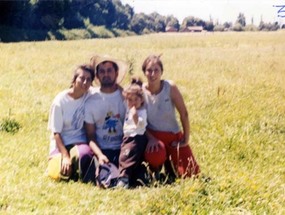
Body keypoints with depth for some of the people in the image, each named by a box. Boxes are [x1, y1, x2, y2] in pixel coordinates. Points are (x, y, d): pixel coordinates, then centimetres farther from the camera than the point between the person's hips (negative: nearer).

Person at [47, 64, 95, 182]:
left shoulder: (91, 96, -5)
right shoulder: (60, 101, -10)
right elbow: (56, 132, -9)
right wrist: (65, 156, -18)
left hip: (80, 142, 1)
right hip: (62, 143, 0)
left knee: (84, 154, -35)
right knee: (62, 173, -23)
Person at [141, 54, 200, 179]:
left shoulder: (170, 87, -15)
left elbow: (183, 113, -10)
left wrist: (186, 138, -9)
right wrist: (150, 138, -21)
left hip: (174, 136, 1)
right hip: (152, 136, 0)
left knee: (191, 173, -6)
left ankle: (169, 163, 29)